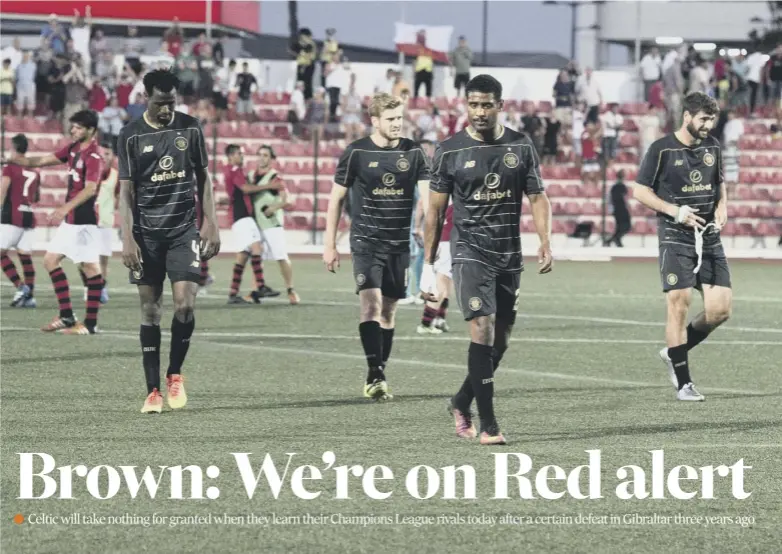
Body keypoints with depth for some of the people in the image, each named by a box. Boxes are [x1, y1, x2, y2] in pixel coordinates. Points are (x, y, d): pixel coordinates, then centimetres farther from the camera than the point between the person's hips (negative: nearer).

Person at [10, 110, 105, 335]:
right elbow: (44, 161, 15)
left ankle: (90, 323, -2)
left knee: (90, 266, -4)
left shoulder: (93, 156, -16)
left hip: (84, 220, -10)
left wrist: (65, 208, -34)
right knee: (51, 259, 12)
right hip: (69, 219, 10)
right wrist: (14, 159, 6)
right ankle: (66, 316, 15)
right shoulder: (73, 149, 11)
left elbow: (90, 189, -25)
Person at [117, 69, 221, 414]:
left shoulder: (190, 129, 3)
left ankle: (175, 374, 11)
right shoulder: (131, 136, -1)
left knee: (184, 304, -11)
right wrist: (127, 239, -10)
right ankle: (153, 391, 5)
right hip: (146, 232, -1)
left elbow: (203, 179, 10)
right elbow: (126, 191, -2)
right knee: (150, 310, 0)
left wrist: (211, 224, 2)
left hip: (184, 230, 1)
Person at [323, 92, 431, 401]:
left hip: (399, 243, 3)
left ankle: (378, 377, 17)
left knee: (388, 310, 8)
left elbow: (428, 194, -1)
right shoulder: (356, 152, -3)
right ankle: (374, 375, -21)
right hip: (366, 240, -3)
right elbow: (336, 198, 3)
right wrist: (330, 245, 1)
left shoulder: (413, 153, 3)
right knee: (371, 303, -18)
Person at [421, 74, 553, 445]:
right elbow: (435, 210, 2)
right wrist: (428, 266, 0)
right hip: (470, 252, -4)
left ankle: (461, 404, 31)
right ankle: (488, 425, -13)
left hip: (510, 256, 4)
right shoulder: (450, 151, -2)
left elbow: (537, 197, 8)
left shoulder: (521, 147, 5)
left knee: (500, 342, 9)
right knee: (483, 331, -16)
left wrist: (545, 242, -8)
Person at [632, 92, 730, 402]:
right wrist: (675, 211, -14)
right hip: (676, 237, -5)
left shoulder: (712, 147, 10)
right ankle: (683, 383, -3)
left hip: (709, 236, 5)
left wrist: (722, 207, 2)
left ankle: (674, 353, 20)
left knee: (721, 309, -3)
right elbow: (640, 191, -4)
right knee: (680, 304, -10)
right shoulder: (662, 150, -7)